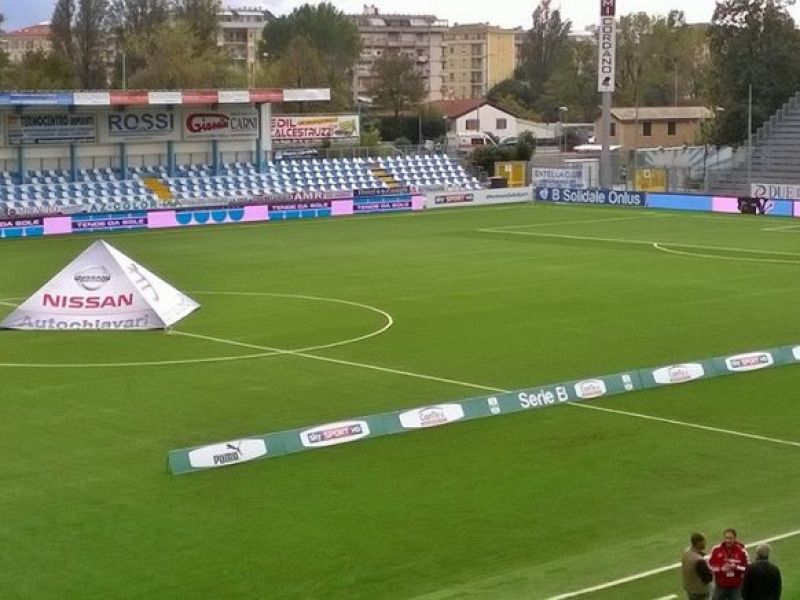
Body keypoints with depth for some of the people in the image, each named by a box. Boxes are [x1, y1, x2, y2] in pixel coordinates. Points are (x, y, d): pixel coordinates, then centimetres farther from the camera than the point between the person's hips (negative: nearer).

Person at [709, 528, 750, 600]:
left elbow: (748, 568, -5)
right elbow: (710, 565, -2)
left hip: (736, 588, -1)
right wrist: (721, 568, -19)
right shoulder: (716, 550, -5)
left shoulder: (741, 551, -8)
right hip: (720, 587, 1)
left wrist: (736, 567, -21)